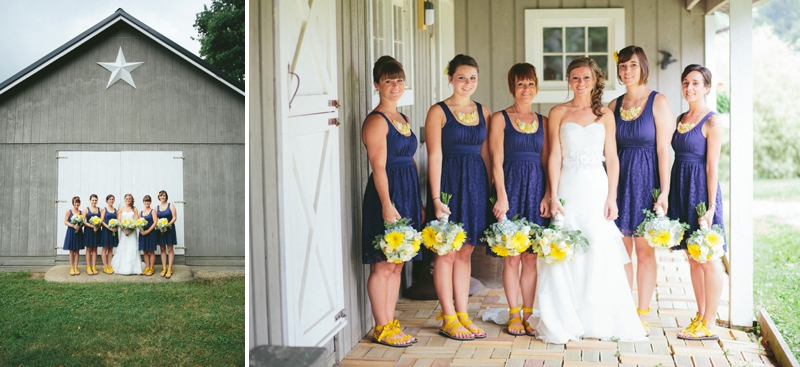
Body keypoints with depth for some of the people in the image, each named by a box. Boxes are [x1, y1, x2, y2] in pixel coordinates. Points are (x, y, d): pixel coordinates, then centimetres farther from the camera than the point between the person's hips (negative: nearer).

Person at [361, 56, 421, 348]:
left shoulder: (402, 119, 17)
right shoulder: (376, 120, -9)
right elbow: (379, 166, -16)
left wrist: (418, 202, 17)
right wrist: (387, 205, -21)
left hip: (407, 194, 9)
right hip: (386, 195, -9)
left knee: (397, 264, 11)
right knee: (382, 266, -3)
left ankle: (390, 323, 18)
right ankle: (381, 328, 4)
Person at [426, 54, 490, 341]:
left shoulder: (483, 112, 11)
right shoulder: (438, 112, -5)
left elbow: (485, 154, 12)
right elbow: (435, 156, -10)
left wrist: (491, 190, 6)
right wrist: (436, 198, -15)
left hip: (476, 183, 5)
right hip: (449, 181, -5)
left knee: (465, 253, 10)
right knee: (447, 253, 1)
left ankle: (463, 315, 17)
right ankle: (448, 319, 9)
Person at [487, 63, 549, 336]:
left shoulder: (542, 121, 12)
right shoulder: (499, 119, 1)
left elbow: (546, 161, 10)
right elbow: (497, 161, -4)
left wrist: (547, 195, -1)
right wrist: (502, 197, -11)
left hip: (536, 190, 3)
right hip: (511, 187, -3)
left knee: (531, 258, 5)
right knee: (512, 257, 0)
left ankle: (528, 314, 13)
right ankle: (514, 314, 11)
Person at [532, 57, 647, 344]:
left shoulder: (605, 114, 9)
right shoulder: (558, 113, 5)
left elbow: (612, 158, 6)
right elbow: (554, 157, 1)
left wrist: (612, 197, -2)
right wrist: (553, 196, -6)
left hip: (597, 189, 1)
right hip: (568, 188, -1)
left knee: (601, 254, -4)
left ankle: (600, 321, 9)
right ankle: (565, 322, 8)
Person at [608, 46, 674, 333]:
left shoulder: (658, 102, -4)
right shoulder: (614, 105, 9)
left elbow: (664, 149, -9)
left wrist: (664, 192, -14)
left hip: (646, 179, -4)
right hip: (619, 179, 4)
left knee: (645, 250, 0)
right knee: (622, 249, 7)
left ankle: (642, 314, 9)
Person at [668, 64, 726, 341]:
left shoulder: (711, 122, -9)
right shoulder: (680, 119, 12)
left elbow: (712, 166, -13)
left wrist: (710, 207, -17)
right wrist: (667, 196, 8)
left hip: (700, 190, -8)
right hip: (680, 190, 8)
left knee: (707, 260, -2)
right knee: (693, 259, 13)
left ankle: (709, 325, 5)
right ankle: (700, 316, 22)